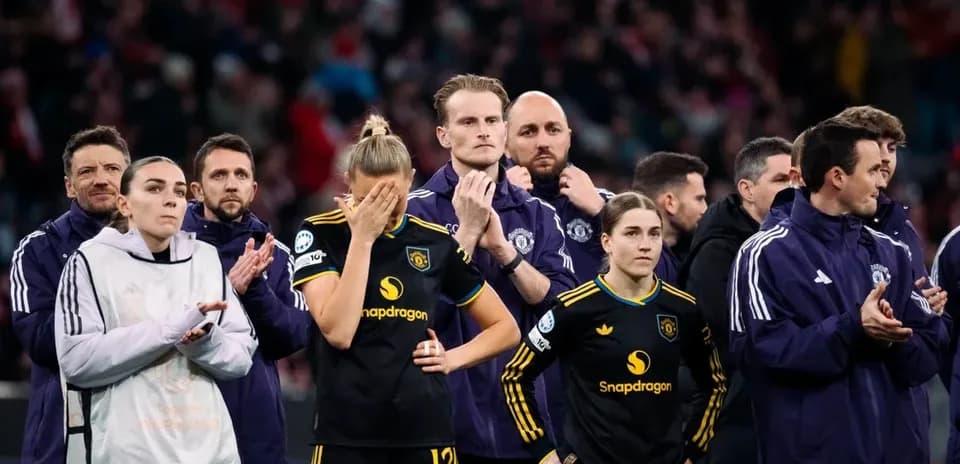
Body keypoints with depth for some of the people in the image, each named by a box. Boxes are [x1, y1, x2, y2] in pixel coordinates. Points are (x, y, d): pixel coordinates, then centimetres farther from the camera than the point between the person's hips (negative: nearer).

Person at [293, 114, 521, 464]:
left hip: (425, 433, 2)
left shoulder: (436, 241, 7)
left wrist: (453, 358, 0)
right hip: (346, 435, -2)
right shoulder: (320, 234, -1)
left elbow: (506, 329, 17)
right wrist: (362, 238, -13)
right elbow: (338, 331, -16)